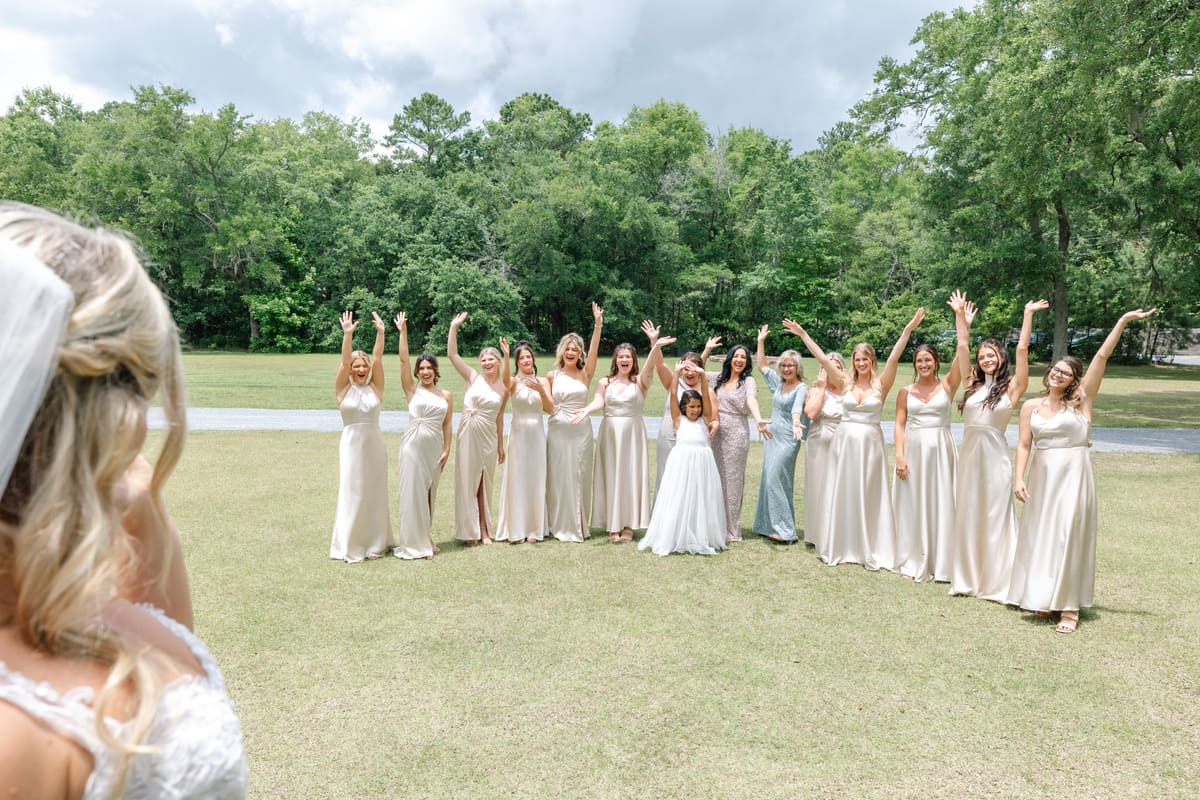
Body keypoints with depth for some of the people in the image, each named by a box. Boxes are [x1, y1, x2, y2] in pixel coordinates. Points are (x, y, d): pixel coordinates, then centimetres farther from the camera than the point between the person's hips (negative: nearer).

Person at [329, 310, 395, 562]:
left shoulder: (375, 388, 3)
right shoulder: (343, 389, -1)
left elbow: (378, 360, -6)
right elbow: (344, 362, -13)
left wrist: (380, 333, -14)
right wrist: (347, 335, -23)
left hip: (374, 444, 2)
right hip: (352, 444, -2)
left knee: (375, 492, 9)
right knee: (352, 493, 1)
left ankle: (376, 540, 21)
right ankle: (349, 545, 9)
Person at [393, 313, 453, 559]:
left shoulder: (446, 395, 6)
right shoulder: (412, 390, 0)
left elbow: (447, 425, 5)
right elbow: (403, 360, -8)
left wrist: (447, 450, -2)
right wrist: (403, 332, -11)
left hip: (434, 448, 2)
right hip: (413, 445, -2)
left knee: (429, 492, 11)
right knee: (413, 492, 0)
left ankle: (426, 536, 24)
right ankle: (414, 542, 8)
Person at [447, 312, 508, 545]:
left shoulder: (504, 388, 5)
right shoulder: (473, 378, 0)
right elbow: (452, 354, -6)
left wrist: (501, 445, 14)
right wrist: (454, 328, -13)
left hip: (488, 437, 2)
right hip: (468, 435, -1)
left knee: (484, 483, 9)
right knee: (467, 481, 3)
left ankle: (484, 529, 20)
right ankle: (469, 530, 14)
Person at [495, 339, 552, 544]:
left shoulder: (542, 381, 6)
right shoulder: (515, 381, -1)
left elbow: (550, 409, -3)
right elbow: (505, 379, -27)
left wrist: (542, 391, -19)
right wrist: (505, 356, -40)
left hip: (537, 434, 2)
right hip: (518, 433, -2)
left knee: (535, 480, 5)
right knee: (517, 479, -1)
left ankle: (534, 528, 14)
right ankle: (516, 529, 7)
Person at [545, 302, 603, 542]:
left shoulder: (585, 374, 2)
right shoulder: (552, 376, 6)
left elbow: (593, 351, -13)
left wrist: (598, 325, -24)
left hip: (580, 431, -1)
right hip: (557, 430, 1)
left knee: (578, 476, 4)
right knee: (558, 477, 5)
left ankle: (578, 525, 15)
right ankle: (559, 525, 15)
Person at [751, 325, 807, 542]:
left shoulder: (801, 388, -11)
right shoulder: (778, 383, 9)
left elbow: (797, 406, -31)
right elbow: (761, 365, 20)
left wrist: (796, 422, -50)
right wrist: (761, 341, 17)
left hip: (787, 439, -8)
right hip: (772, 435, 8)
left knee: (776, 479, -12)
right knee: (770, 479, 9)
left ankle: (784, 529, -7)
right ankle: (770, 525, 16)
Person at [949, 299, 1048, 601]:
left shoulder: (1012, 387, 1)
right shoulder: (973, 384, 11)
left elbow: (1022, 349, -5)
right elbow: (962, 351, 12)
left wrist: (1028, 315, -2)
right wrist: (964, 322, 16)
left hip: (995, 455, -4)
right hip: (968, 454, 4)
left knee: (994, 516, 0)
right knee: (967, 516, 8)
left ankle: (996, 582, 8)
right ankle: (967, 578, 18)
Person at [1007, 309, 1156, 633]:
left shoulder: (1081, 400, 0)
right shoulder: (1031, 406, 6)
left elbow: (1101, 356, -6)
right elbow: (1024, 444, 3)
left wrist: (1123, 320, -9)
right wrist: (1019, 478, -7)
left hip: (1073, 475, -3)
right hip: (1042, 476, 3)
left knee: (1069, 536, -3)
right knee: (1040, 536, 8)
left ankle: (1070, 606, 2)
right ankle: (1043, 596, 21)